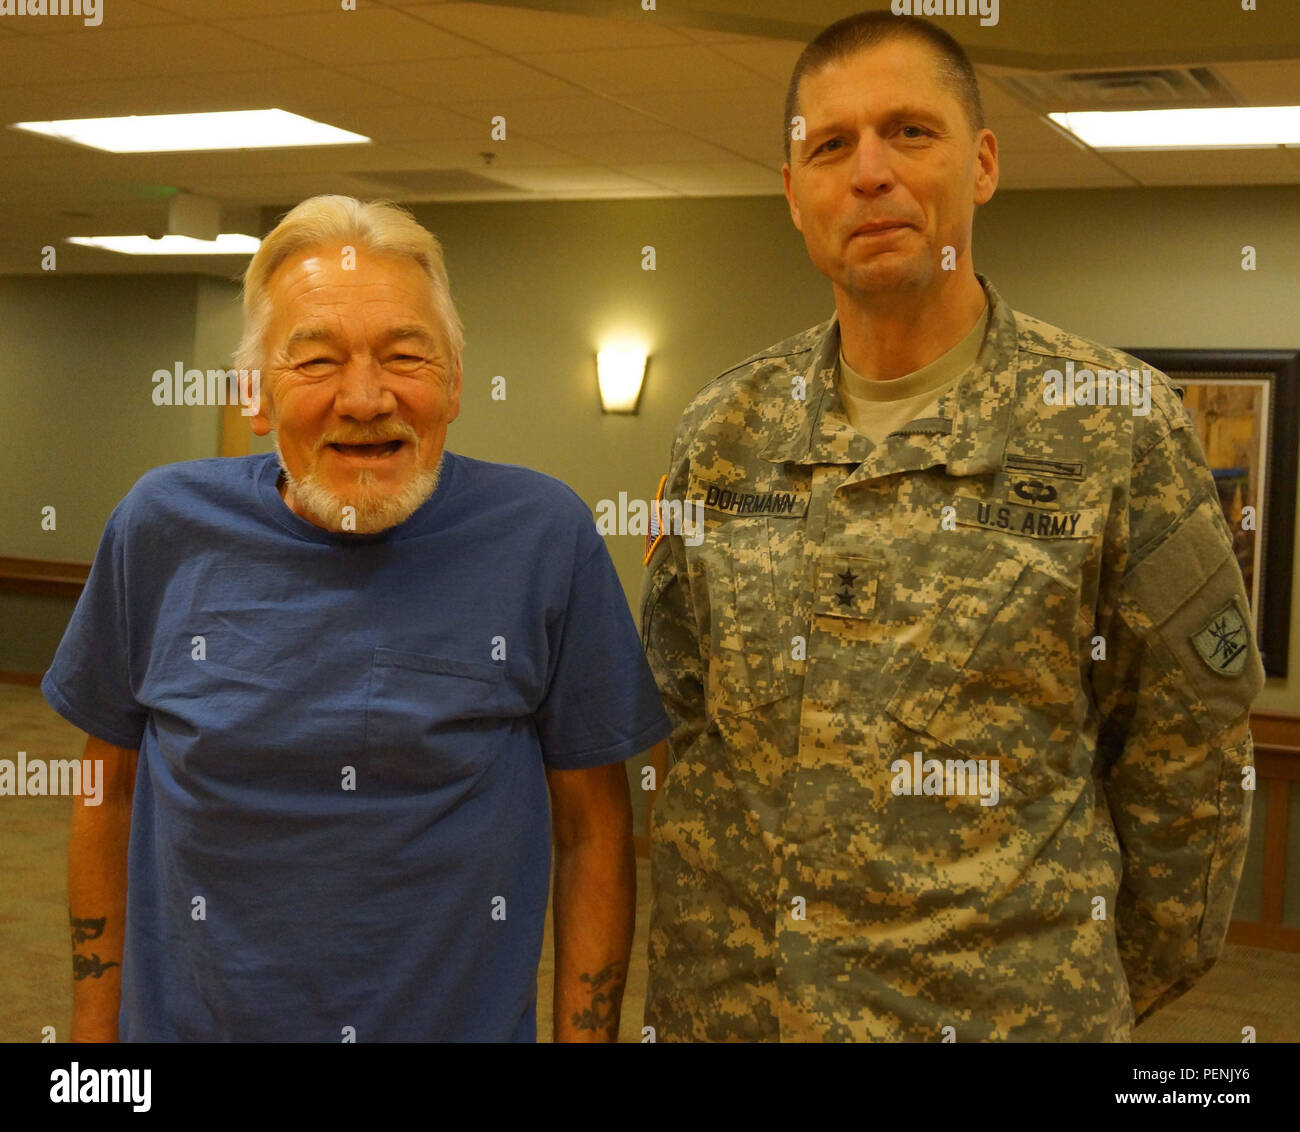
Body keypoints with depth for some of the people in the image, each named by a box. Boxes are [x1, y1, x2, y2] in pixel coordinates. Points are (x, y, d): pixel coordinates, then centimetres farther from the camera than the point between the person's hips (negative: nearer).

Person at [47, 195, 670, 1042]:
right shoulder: (163, 529, -8)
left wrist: (586, 1032, -8)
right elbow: (110, 792, 3)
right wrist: (96, 1023, 4)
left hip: (468, 1019, -1)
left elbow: (593, 828, -6)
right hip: (187, 1018, 1)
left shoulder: (544, 537, -13)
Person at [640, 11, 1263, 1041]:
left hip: (999, 1007, -3)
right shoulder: (722, 434, 1)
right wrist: (688, 978, 6)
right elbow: (675, 725, 8)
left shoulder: (1118, 426, -9)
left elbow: (1186, 770, -3)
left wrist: (1115, 987, 4)